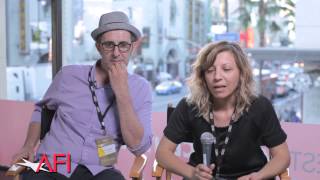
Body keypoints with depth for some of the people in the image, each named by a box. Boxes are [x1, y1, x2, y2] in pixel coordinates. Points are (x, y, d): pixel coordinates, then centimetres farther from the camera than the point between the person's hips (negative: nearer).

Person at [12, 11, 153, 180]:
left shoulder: (140, 88, 0)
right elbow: (40, 109, 22)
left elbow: (138, 147, -11)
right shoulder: (68, 75, 3)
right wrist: (28, 146, 6)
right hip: (51, 166, 0)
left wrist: (122, 91, -15)